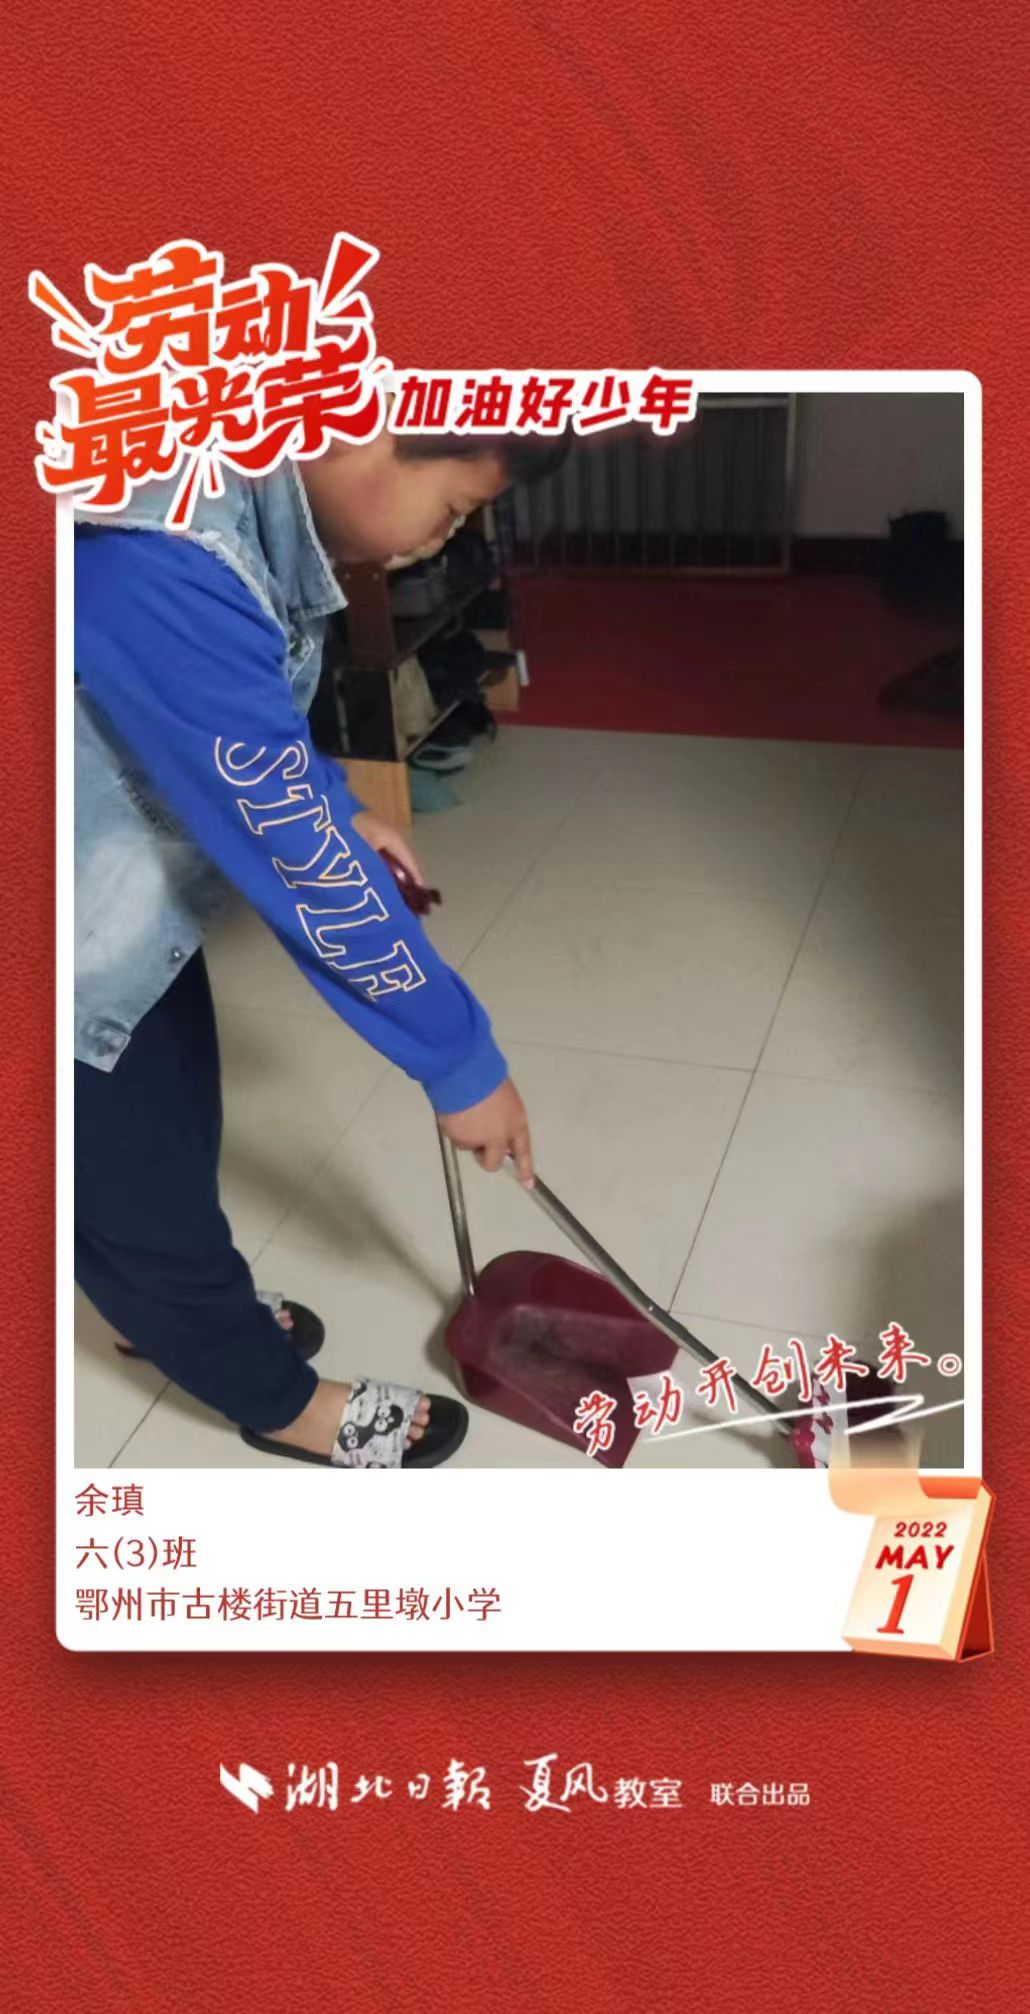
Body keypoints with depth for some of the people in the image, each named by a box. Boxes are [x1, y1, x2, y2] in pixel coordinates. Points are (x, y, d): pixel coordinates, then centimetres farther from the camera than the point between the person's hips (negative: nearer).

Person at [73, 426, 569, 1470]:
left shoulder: (237, 471, -8)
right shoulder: (160, 562, -38)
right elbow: (295, 858, -32)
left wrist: (332, 808, 5)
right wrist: (459, 1061, -21)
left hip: (133, 894, 9)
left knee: (177, 1124, 27)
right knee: (139, 1183, 13)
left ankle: (179, 1307, 54)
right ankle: (283, 1401, 36)